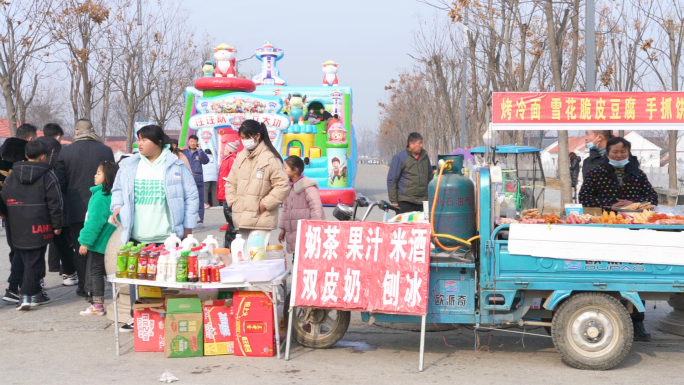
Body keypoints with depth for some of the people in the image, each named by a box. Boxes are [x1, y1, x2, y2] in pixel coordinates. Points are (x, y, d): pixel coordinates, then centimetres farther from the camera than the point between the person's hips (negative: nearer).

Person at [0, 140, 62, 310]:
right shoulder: (48, 176, -5)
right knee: (34, 261, -1)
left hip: (18, 228, 5)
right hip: (39, 227, -4)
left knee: (25, 259, 14)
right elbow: (54, 203, -8)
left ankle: (35, 293, 21)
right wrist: (57, 225, -2)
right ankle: (28, 295, -6)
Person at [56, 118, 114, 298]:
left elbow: (61, 181, -4)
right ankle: (93, 286, 5)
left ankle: (83, 286, 13)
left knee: (79, 249, 9)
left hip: (76, 208, 0)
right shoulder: (105, 150, -6)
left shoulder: (65, 151, -7)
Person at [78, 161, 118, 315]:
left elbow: (94, 221, -21)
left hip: (98, 243, -9)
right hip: (109, 243, 9)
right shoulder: (113, 195, 9)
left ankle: (97, 306, 3)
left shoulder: (100, 196, -18)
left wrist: (85, 241, -16)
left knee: (95, 273, -1)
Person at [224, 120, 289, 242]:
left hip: (260, 219, -6)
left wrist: (264, 204, -10)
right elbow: (231, 183, 20)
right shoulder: (240, 157, 13)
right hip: (241, 218, 7)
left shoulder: (270, 158, -8)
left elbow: (283, 185, -10)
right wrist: (233, 202, 5)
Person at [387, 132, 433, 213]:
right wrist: (393, 201, -7)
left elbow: (430, 177, 23)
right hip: (405, 202, -5)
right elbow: (391, 179, -4)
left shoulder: (425, 156, 13)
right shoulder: (399, 157, -4)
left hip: (422, 201, 5)